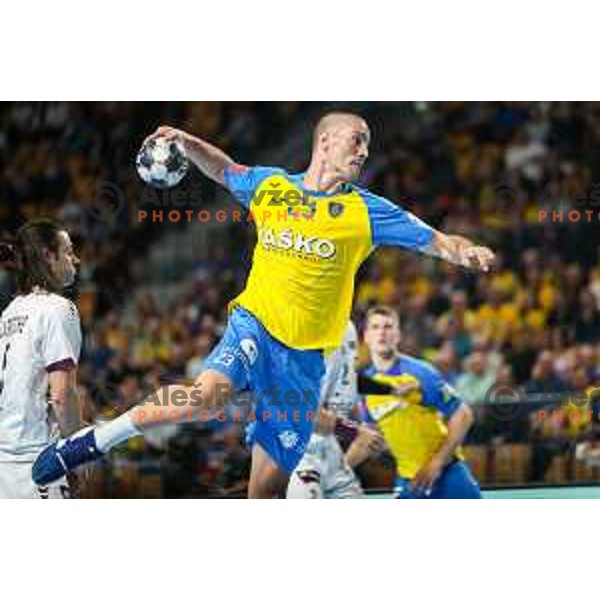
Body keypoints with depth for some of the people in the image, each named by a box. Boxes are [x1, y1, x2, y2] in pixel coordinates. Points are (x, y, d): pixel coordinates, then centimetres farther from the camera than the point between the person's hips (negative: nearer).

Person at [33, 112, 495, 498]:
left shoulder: (366, 210, 3)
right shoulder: (270, 185, 8)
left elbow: (435, 241, -1)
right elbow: (224, 169, 27)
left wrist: (467, 251, -21)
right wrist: (188, 143, 11)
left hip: (305, 355, 1)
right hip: (256, 324, -1)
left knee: (270, 482, -1)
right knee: (211, 389, -33)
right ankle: (96, 441, -18)